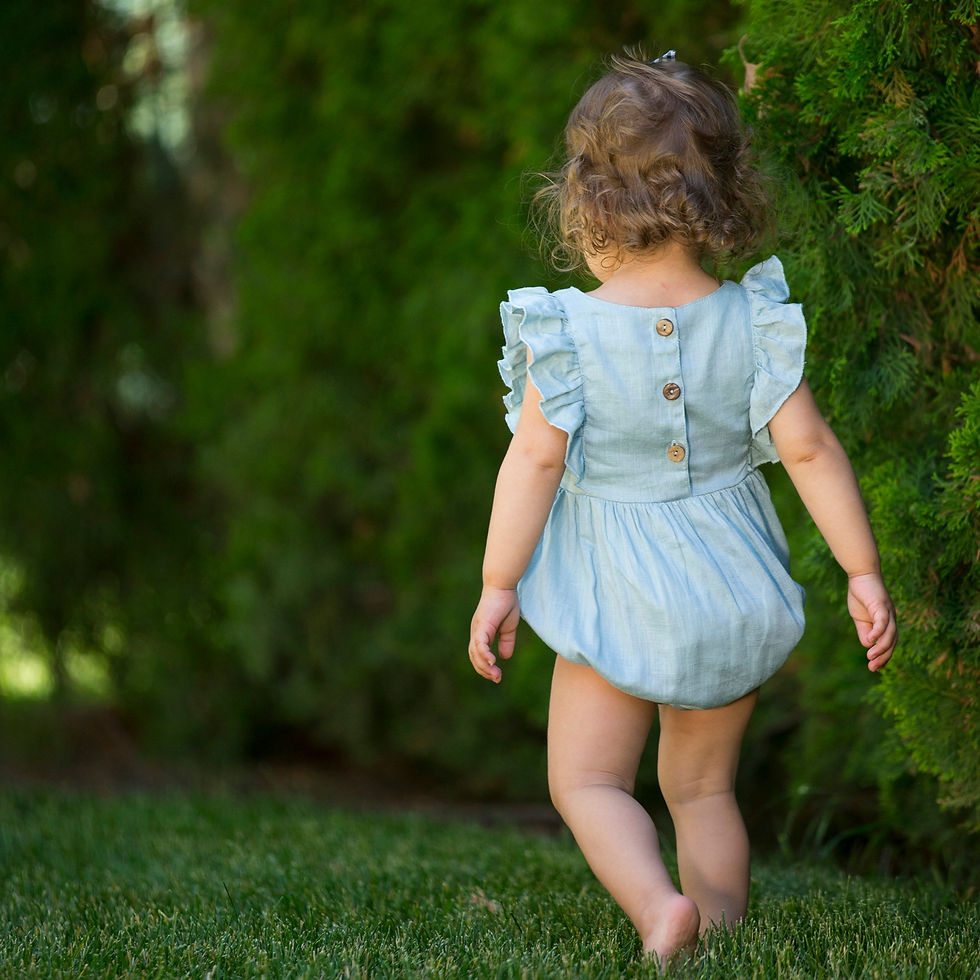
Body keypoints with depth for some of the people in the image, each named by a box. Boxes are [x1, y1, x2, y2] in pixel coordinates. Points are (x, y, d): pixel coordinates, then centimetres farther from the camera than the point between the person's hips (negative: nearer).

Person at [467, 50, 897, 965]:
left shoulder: (565, 330, -13)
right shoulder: (750, 320, -6)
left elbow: (536, 460, -13)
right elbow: (809, 449, -7)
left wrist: (498, 587, -4)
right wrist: (862, 571, 0)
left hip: (617, 597, -3)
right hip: (733, 586, 3)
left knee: (587, 781, 7)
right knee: (704, 787, 18)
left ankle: (659, 906, -17)